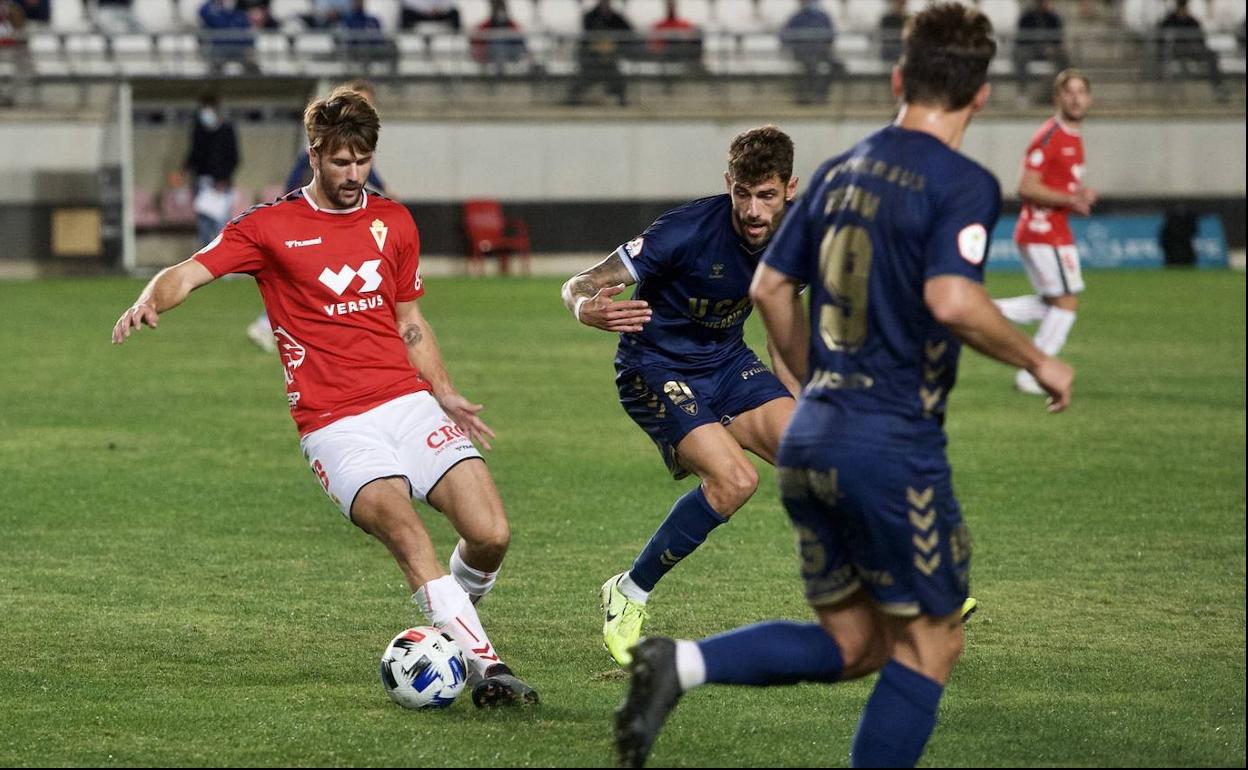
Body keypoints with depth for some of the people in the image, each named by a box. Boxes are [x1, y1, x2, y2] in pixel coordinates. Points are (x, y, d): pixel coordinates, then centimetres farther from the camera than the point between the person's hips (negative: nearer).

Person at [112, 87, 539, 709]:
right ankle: (485, 667, -26)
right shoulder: (271, 226, 3)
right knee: (406, 534, -27)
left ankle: (454, 624, 18)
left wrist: (446, 396, 15)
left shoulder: (393, 223, 16)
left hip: (408, 402, 4)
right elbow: (188, 273, -4)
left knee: (489, 534, -12)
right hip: (334, 424, -4)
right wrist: (150, 302, -26)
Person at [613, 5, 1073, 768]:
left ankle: (682, 663, -5)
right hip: (895, 448, -7)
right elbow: (952, 300, -24)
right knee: (930, 643, 6)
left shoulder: (841, 172, 11)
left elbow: (771, 286, 17)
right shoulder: (963, 183, -11)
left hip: (811, 439, 7)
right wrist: (1038, 361, -9)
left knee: (853, 643, 15)